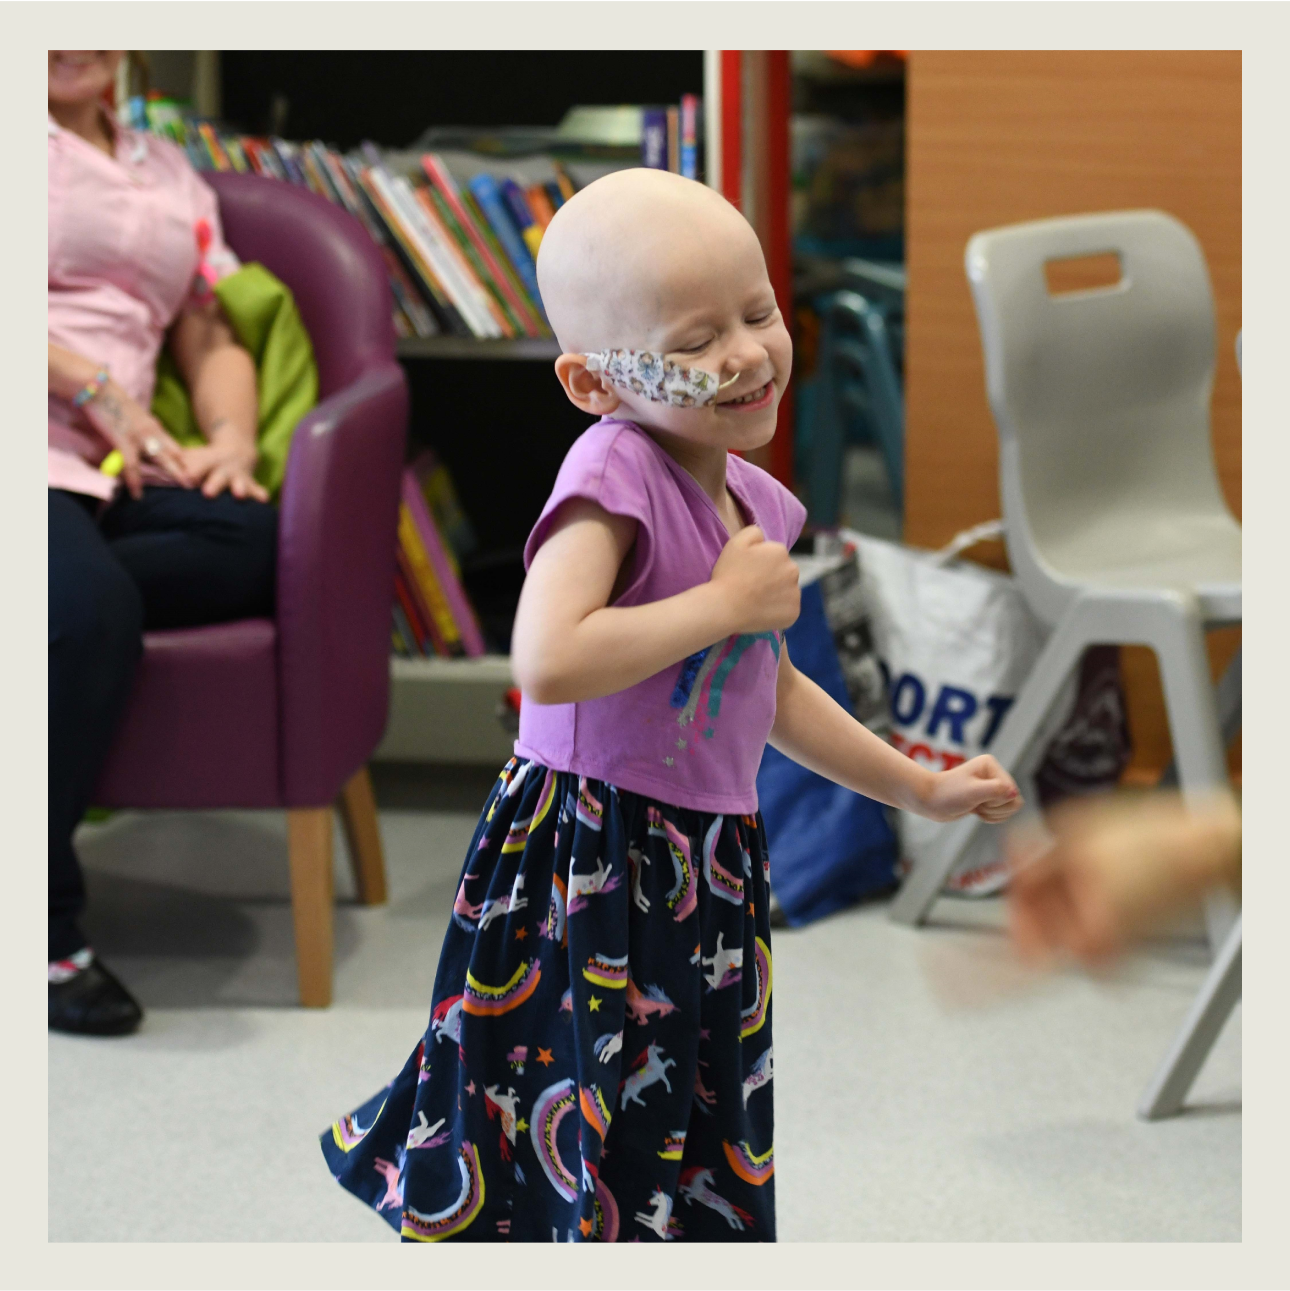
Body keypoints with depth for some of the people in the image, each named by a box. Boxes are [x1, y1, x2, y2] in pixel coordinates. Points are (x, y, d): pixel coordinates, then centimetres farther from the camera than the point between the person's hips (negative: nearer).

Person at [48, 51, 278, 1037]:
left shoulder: (168, 173, 27)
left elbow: (210, 337, 25)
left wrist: (233, 437, 4)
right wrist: (101, 394, -10)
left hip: (110, 476, 6)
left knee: (268, 541, -26)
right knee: (90, 603, -37)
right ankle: (46, 920, -27)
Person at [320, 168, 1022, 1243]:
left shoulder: (753, 501, 8)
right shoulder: (616, 470, -18)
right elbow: (547, 662, -33)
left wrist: (924, 790, 25)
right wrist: (729, 601, -21)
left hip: (706, 869, 8)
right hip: (586, 872, -8)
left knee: (700, 1172, 15)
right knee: (584, 1175, -2)